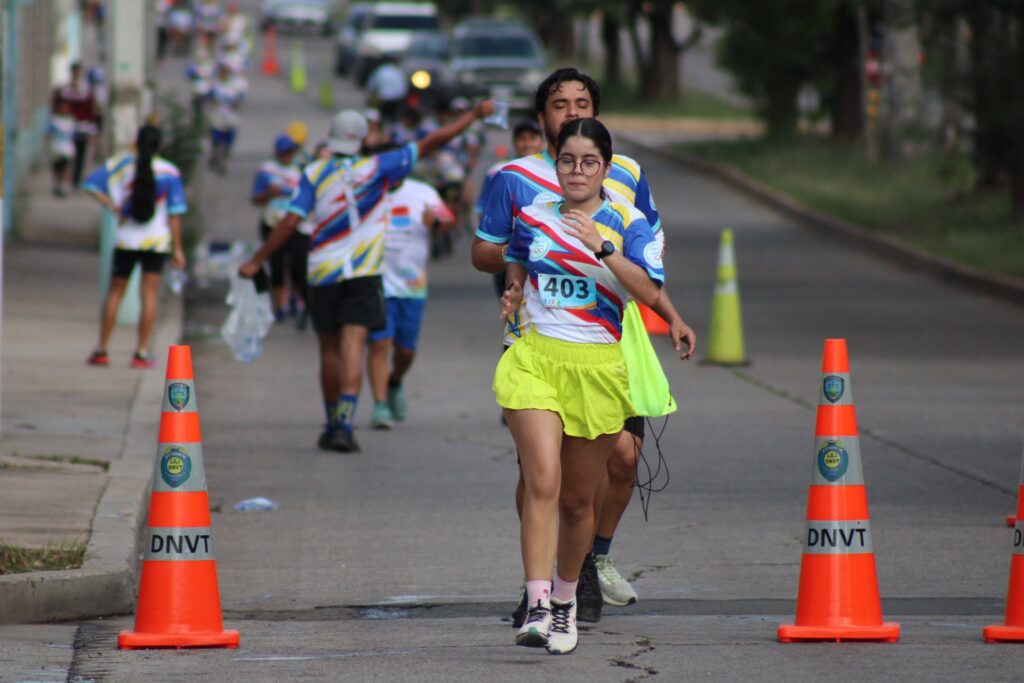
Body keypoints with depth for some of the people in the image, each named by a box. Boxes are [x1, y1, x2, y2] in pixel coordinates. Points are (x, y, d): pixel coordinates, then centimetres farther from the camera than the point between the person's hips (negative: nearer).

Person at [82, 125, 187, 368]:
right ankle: (141, 353, -2)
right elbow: (174, 213, -8)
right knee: (150, 293, 2)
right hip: (156, 240, -1)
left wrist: (114, 206, -5)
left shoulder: (121, 164, -1)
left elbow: (91, 184, -6)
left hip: (126, 239, 1)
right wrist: (177, 248, -4)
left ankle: (101, 350, 11)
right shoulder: (169, 172, -6)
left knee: (115, 291, 10)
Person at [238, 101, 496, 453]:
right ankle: (343, 424, -21)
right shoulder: (375, 168, -1)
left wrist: (256, 261, -1)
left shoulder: (314, 173, 0)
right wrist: (474, 115, 7)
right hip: (362, 275, -1)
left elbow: (291, 221, -6)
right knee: (352, 350, -7)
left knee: (330, 351, 13)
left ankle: (333, 425, 22)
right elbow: (430, 144, 1)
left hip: (322, 274, 1)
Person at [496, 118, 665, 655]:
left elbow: (650, 292, -15)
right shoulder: (532, 218, 9)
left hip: (598, 368, 0)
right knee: (543, 481, -19)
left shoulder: (627, 224, 1)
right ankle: (537, 606, -24)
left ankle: (564, 601, 31)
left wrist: (602, 248, -22)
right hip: (535, 358, 0)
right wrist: (513, 298, 11)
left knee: (578, 499, 10)